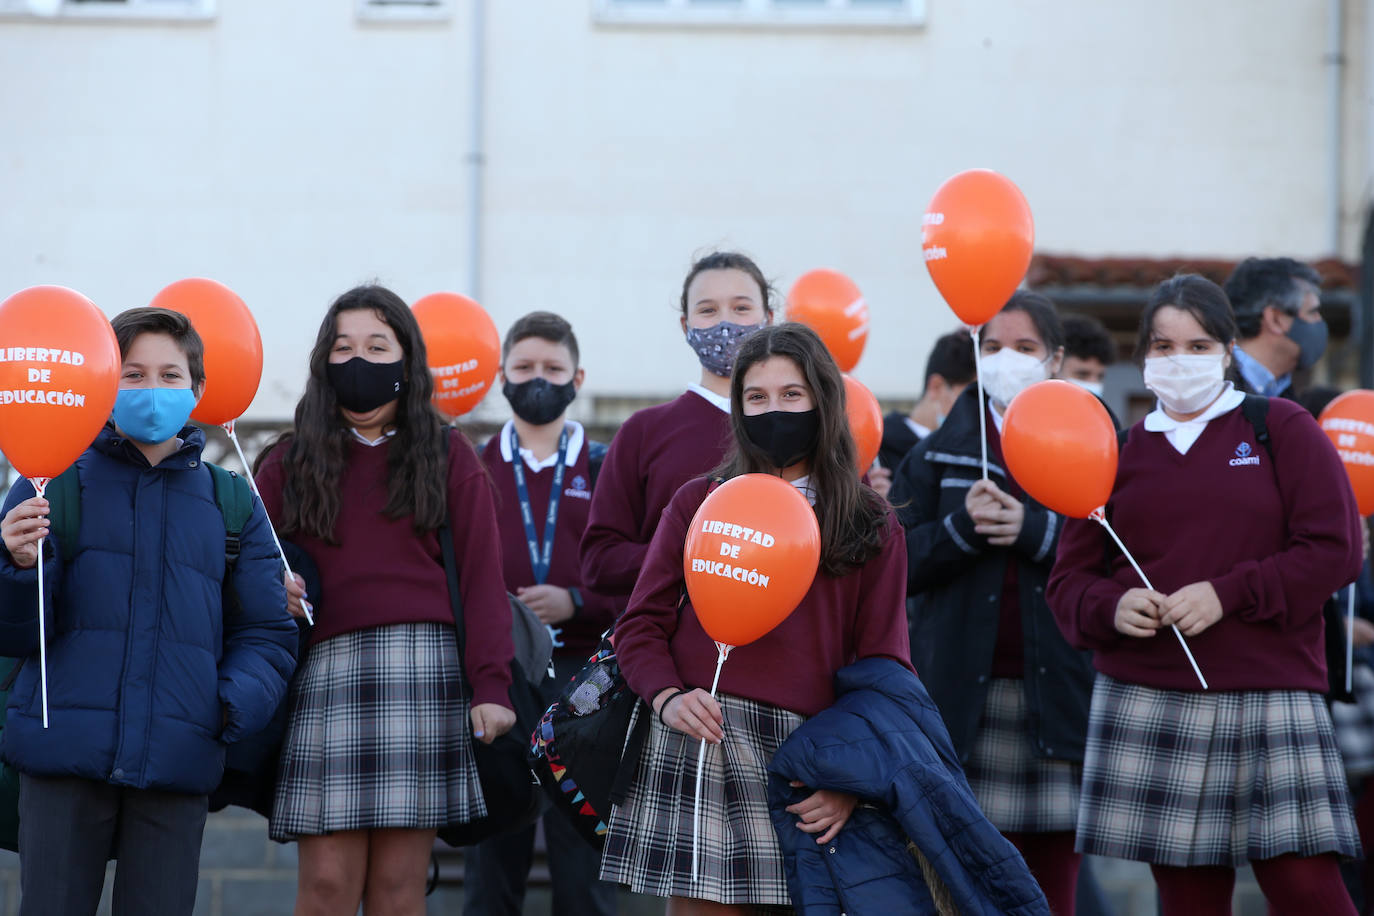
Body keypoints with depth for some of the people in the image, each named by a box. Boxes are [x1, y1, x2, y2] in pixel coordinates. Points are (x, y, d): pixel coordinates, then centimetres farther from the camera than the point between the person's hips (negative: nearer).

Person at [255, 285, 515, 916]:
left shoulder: (448, 458, 13)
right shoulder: (290, 464, 17)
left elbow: (482, 577, 6)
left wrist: (491, 685, -5)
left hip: (423, 668, -1)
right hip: (326, 668, 1)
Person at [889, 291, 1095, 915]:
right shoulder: (941, 453, 14)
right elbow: (898, 564, 4)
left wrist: (1033, 530, -15)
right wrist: (962, 528, -12)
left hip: (1057, 692, -1)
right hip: (963, 693, 1)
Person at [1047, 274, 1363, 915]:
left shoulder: (1281, 429, 5)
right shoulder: (1122, 452, 14)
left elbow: (1335, 550, -3)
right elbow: (1070, 581, 14)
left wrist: (1227, 594, -12)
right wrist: (1112, 608, -9)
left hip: (1271, 690, -3)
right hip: (1147, 702, 3)